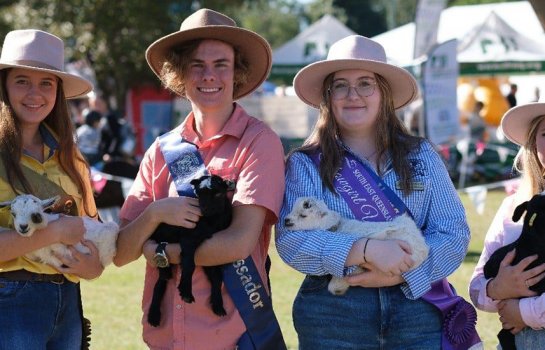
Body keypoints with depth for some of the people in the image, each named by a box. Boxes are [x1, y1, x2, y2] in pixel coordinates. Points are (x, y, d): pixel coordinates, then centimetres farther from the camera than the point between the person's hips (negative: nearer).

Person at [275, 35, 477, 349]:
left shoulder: (421, 156, 8)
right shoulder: (305, 164, 2)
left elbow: (454, 233, 0)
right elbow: (291, 240, -10)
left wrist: (399, 273, -16)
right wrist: (366, 250, -23)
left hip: (419, 311, 1)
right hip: (332, 320, -1)